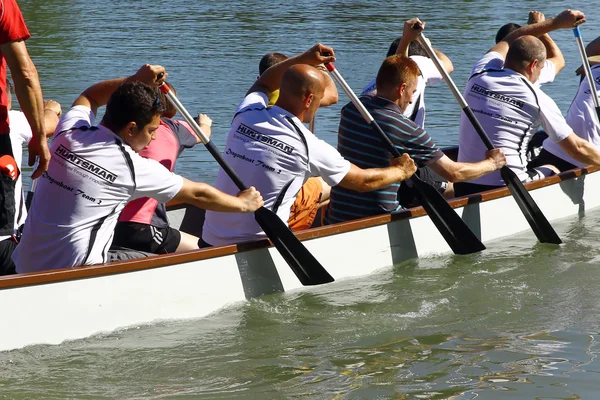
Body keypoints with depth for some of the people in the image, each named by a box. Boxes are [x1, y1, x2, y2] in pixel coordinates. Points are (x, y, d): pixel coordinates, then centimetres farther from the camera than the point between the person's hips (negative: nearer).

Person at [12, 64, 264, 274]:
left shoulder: (69, 131, 4)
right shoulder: (133, 167, -11)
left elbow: (88, 98, 31)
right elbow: (197, 195, 3)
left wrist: (135, 81, 25)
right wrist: (243, 204, 18)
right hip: (72, 278, -7)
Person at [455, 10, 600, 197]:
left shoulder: (480, 75, 5)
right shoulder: (537, 100, -5)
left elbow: (508, 41, 27)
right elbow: (577, 148, 0)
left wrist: (555, 22, 33)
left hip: (463, 187, 4)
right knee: (552, 172, 28)